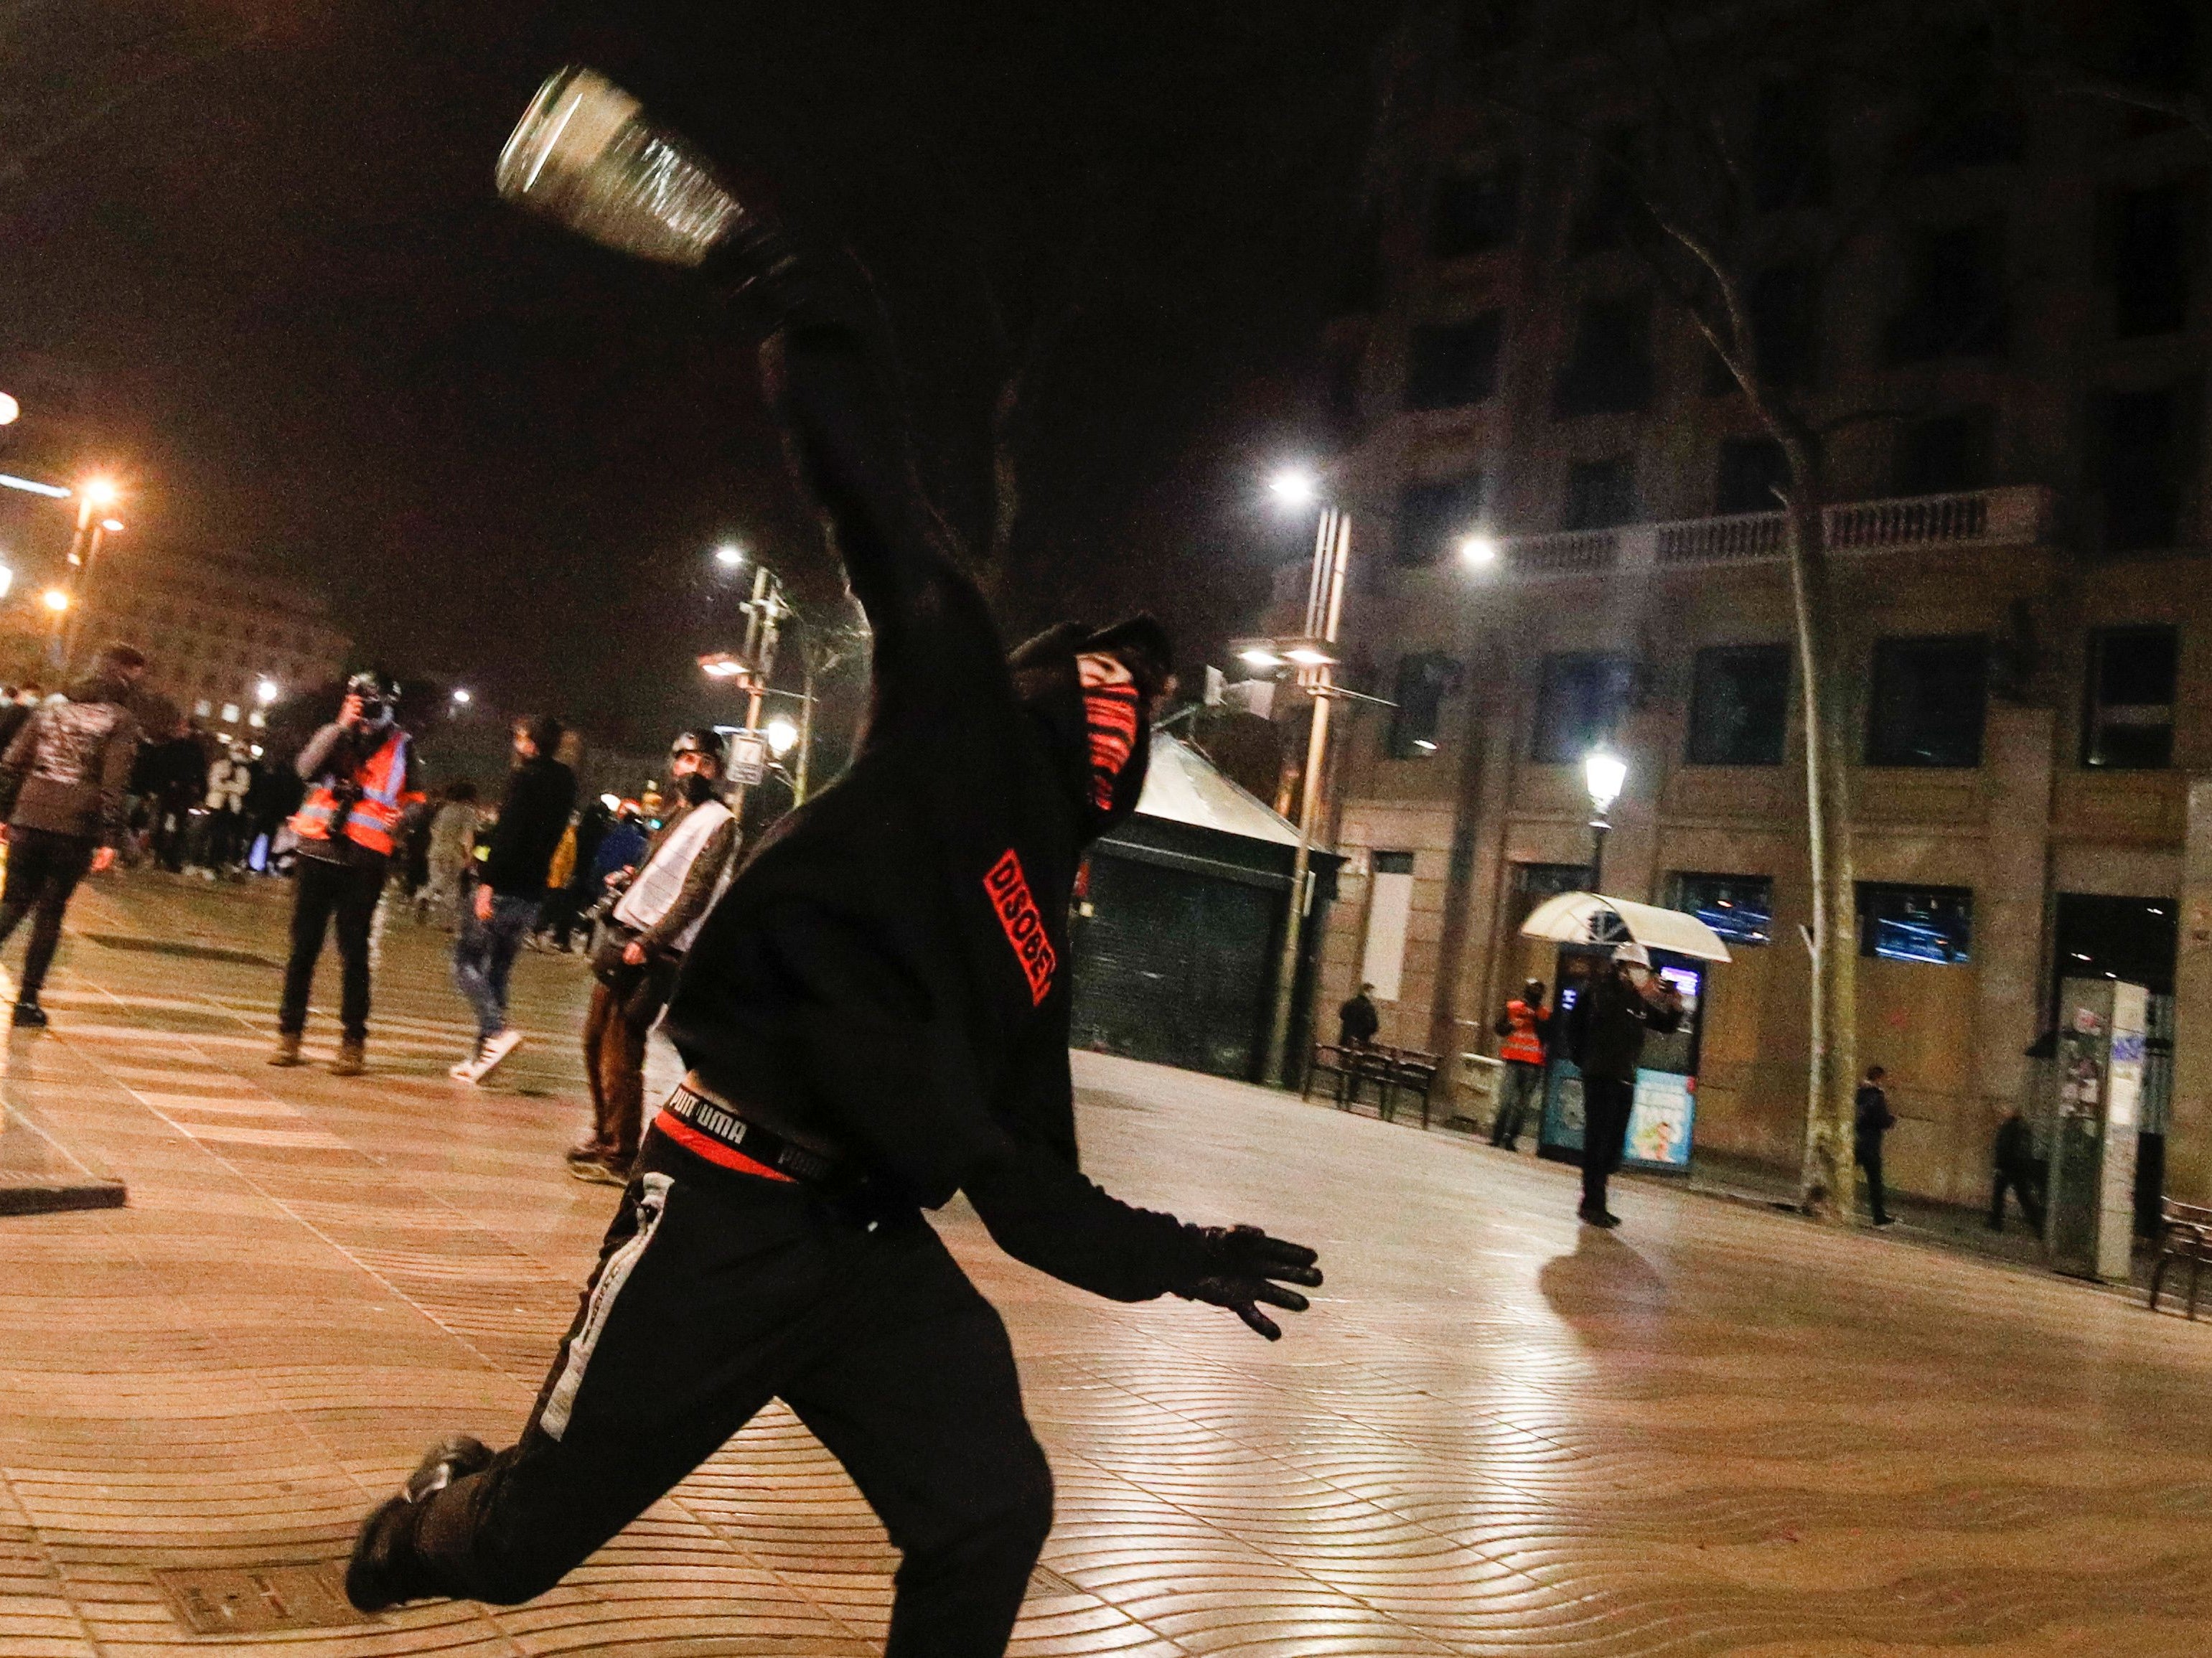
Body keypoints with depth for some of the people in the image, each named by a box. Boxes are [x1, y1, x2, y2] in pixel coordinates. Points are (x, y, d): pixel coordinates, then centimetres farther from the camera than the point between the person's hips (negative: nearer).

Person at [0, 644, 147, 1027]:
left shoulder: (53, 707, 12)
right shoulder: (122, 720, -3)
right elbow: (114, 783, -11)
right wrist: (109, 838, -11)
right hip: (75, 828, -3)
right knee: (50, 913, 7)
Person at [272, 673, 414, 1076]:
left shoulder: (400, 746, 6)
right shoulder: (334, 737, 8)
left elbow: (410, 798, 14)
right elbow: (306, 769, -11)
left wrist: (400, 819, -7)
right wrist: (342, 725, -15)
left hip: (364, 861, -2)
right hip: (318, 850, 2)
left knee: (354, 953, 1)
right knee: (304, 947, 6)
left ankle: (353, 1042, 6)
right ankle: (289, 1034, 14)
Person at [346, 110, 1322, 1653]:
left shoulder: (1036, 927, 14)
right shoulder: (960, 713, -1)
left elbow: (1021, 1179, 13)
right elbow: (878, 505, -11)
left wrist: (1175, 1257, 6)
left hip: (875, 1244, 6)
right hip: (724, 1211, -6)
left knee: (994, 1513, -6)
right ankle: (436, 1520, 44)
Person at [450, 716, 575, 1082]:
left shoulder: (524, 777, -11)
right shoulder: (565, 781, 11)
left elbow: (507, 834, -19)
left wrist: (487, 883, -19)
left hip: (504, 887, -7)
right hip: (532, 892, 7)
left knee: (467, 959, 2)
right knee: (498, 969, 13)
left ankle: (497, 1030, -16)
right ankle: (484, 1053, 13)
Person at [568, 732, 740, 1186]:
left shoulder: (719, 823, -9)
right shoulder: (677, 814, 18)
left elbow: (695, 895, -16)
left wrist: (647, 943, -21)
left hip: (656, 953, -8)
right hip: (625, 936, 8)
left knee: (621, 1052, -7)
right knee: (596, 1038, 14)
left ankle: (620, 1158, 2)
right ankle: (604, 1133, 28)